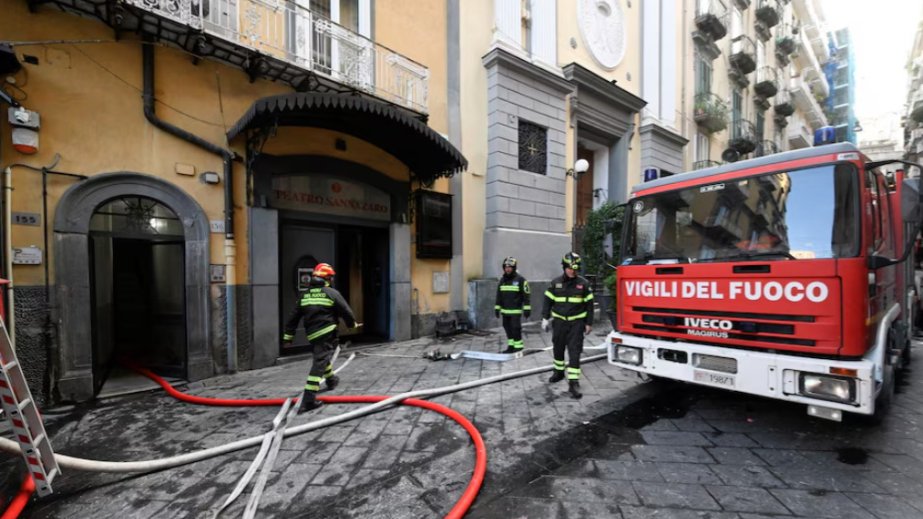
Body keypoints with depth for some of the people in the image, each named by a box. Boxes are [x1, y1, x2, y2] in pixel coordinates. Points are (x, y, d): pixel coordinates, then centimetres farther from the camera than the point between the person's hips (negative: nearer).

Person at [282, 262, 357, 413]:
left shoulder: (305, 295, 11)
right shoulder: (332, 293, -5)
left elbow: (294, 317, 10)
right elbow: (346, 311, -2)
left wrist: (288, 336, 15)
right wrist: (352, 323, 18)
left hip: (312, 334, 7)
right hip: (327, 333, -6)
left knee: (321, 357, 27)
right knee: (319, 363, -8)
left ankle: (331, 380, 48)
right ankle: (308, 399, -12)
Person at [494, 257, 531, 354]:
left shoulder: (520, 279, -7)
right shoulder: (502, 280, 11)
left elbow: (526, 295, -8)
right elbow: (499, 295, 17)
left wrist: (527, 308, -12)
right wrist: (497, 308, 14)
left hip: (516, 310, -6)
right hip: (505, 310, 6)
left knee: (516, 328, -6)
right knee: (507, 328, 10)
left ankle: (518, 346, 7)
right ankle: (511, 346, 22)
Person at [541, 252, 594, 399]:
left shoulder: (584, 284, -2)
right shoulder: (555, 283, 1)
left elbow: (589, 304, 3)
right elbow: (548, 301, 6)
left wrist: (589, 323, 3)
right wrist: (545, 318, 1)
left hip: (576, 323, -2)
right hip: (559, 322, 3)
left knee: (574, 352, -7)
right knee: (558, 349, 16)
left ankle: (574, 382, -4)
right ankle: (559, 372, 37)